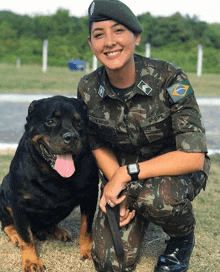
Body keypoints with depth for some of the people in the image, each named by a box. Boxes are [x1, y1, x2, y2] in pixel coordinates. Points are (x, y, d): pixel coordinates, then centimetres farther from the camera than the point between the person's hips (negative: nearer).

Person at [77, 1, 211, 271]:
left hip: (178, 168, -3)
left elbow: (193, 157, -28)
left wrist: (127, 173, -27)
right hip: (122, 174, 3)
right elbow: (98, 146, 3)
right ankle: (137, 218, 23)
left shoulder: (169, 79, -25)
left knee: (157, 195, -39)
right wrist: (116, 183, -14)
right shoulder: (88, 89, -13)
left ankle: (183, 238, -2)